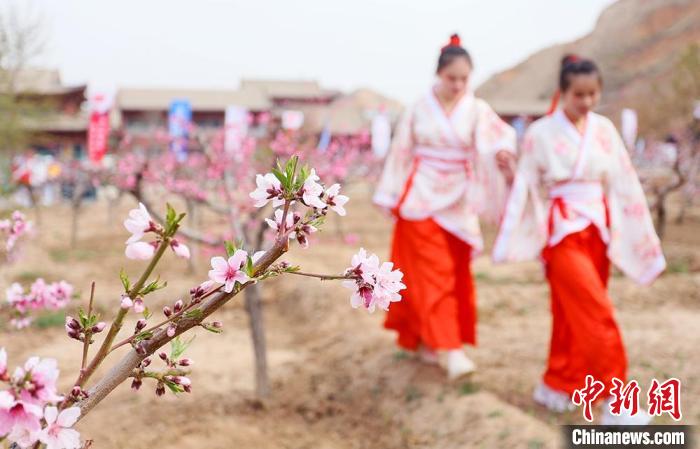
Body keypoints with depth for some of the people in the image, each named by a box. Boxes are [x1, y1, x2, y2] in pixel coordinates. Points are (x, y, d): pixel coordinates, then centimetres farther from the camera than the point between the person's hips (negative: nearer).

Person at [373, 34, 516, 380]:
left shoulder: (477, 110, -1)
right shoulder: (419, 109, -1)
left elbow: (495, 139, -19)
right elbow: (402, 153, 3)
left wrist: (503, 154, -42)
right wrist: (394, 198, 3)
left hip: (458, 202, 2)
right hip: (422, 199, -2)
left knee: (456, 274, 8)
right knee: (434, 273, -8)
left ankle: (425, 340, 25)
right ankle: (449, 350, -8)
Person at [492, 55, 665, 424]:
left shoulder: (604, 129, 5)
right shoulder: (541, 133, -6)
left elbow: (622, 182, 7)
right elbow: (525, 186, -1)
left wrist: (640, 233, 7)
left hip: (598, 229, 5)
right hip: (563, 230, -5)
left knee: (573, 313, 11)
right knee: (598, 313, -10)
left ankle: (557, 386, 27)